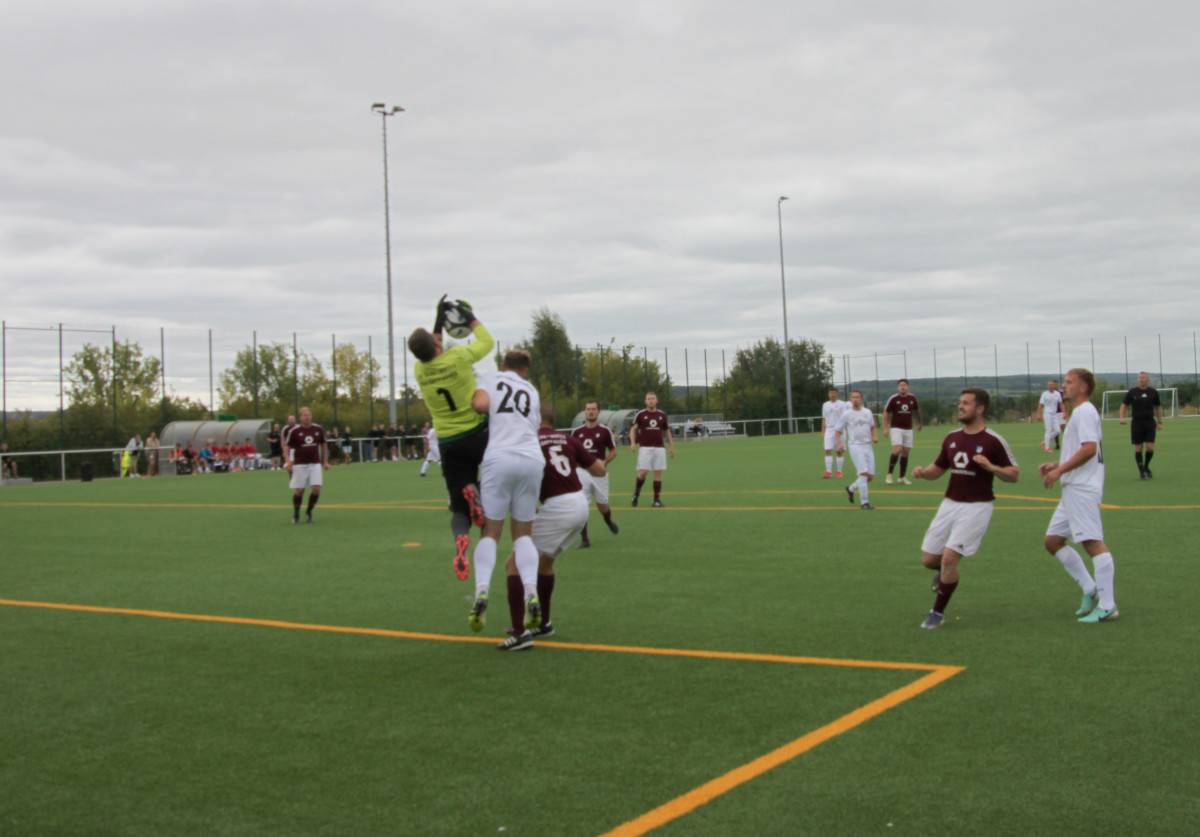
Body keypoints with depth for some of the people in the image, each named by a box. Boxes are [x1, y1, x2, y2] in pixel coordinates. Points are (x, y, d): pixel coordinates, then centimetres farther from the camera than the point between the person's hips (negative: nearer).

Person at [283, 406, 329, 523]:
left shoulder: (319, 429, 4)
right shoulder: (294, 431, -4)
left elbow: (323, 445, 17)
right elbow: (286, 446, 1)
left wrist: (325, 461, 14)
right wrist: (288, 460, -14)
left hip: (315, 464, 2)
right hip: (299, 465, -2)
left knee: (316, 489, -9)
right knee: (299, 490, -1)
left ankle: (309, 512, 13)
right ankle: (296, 514, 21)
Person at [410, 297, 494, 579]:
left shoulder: (419, 371, 0)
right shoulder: (457, 357, -10)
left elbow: (431, 354, 25)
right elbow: (486, 342, 10)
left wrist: (440, 319, 26)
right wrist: (469, 316, 21)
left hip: (449, 445, 3)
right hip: (478, 434, -3)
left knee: (459, 509, 9)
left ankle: (460, 540, -26)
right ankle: (479, 491, -10)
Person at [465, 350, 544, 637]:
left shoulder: (490, 378, 12)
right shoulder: (532, 391, 25)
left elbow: (480, 405, -9)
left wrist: (471, 400, 14)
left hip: (499, 458, -3)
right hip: (532, 460, 3)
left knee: (490, 532, 4)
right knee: (523, 533, 12)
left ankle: (482, 591, -16)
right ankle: (531, 593, -8)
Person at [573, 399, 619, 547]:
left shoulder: (605, 431, 0)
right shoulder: (576, 432, 6)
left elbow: (613, 451, 5)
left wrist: (604, 462, -12)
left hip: (599, 473, -1)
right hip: (581, 471, 1)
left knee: (602, 506, 7)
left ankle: (609, 521, 44)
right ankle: (584, 540, -1)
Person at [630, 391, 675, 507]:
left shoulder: (662, 415, 10)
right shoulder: (640, 415, 3)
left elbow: (667, 431, 17)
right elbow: (633, 429, 4)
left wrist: (672, 447, 13)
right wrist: (633, 442, -13)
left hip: (659, 448, 3)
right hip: (645, 448, -2)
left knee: (658, 473, 0)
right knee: (642, 472, -10)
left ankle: (657, 500, 6)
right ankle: (636, 495, 10)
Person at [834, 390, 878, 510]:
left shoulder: (867, 412, 11)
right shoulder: (846, 414, 0)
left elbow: (873, 428, 25)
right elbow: (837, 431, 4)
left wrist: (875, 437, 4)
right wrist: (840, 444, -13)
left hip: (868, 446, 5)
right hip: (855, 446, -5)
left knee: (870, 476, 4)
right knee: (863, 473, -18)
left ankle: (851, 488, 28)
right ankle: (864, 502, -11)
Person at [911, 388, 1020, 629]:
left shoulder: (993, 441, -8)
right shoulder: (952, 438, 9)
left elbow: (1014, 474, -4)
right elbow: (938, 468, 18)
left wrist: (990, 467, -22)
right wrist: (922, 472, -4)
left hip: (977, 507, -6)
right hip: (950, 503, 6)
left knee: (949, 558, -15)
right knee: (929, 559, 6)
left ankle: (938, 613, 2)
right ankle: (945, 572, 44)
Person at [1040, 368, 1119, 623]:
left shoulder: (1085, 411, -10)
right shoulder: (1079, 413, 22)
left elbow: (1089, 449, -21)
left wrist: (1059, 470, -17)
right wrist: (1055, 465, 16)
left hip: (1083, 489, -11)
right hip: (1073, 489, 11)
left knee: (1093, 542, -11)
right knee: (1052, 541, 11)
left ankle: (1107, 607, -10)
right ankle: (1090, 590, 15)